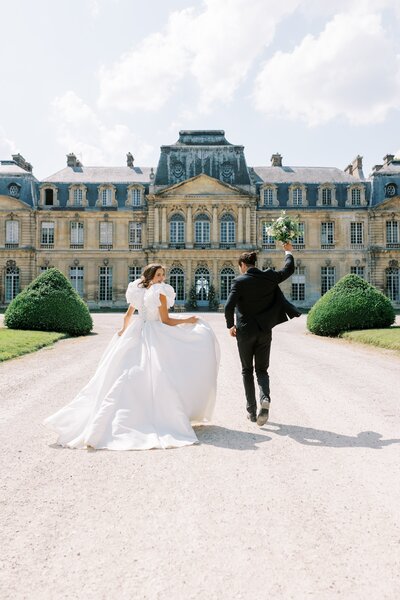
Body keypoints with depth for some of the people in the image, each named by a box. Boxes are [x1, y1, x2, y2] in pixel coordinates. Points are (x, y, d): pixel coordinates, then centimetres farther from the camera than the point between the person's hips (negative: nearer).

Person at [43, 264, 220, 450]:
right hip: (155, 338, -6)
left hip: (136, 335, 7)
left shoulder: (138, 291, 11)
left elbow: (128, 315, 17)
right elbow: (166, 321, -9)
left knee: (127, 377, 9)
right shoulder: (160, 292, -8)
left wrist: (125, 330, 31)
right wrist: (188, 320, 0)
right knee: (158, 378, -3)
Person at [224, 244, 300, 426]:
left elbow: (229, 307, -18)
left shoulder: (239, 281, -12)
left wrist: (230, 326, -3)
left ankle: (251, 411, 15)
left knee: (247, 370, 13)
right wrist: (288, 252, 31)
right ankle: (265, 398, -15)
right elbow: (289, 269, 15)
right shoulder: (269, 277, -2)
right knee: (262, 370, 13)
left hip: (245, 331, -3)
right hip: (264, 331, 3)